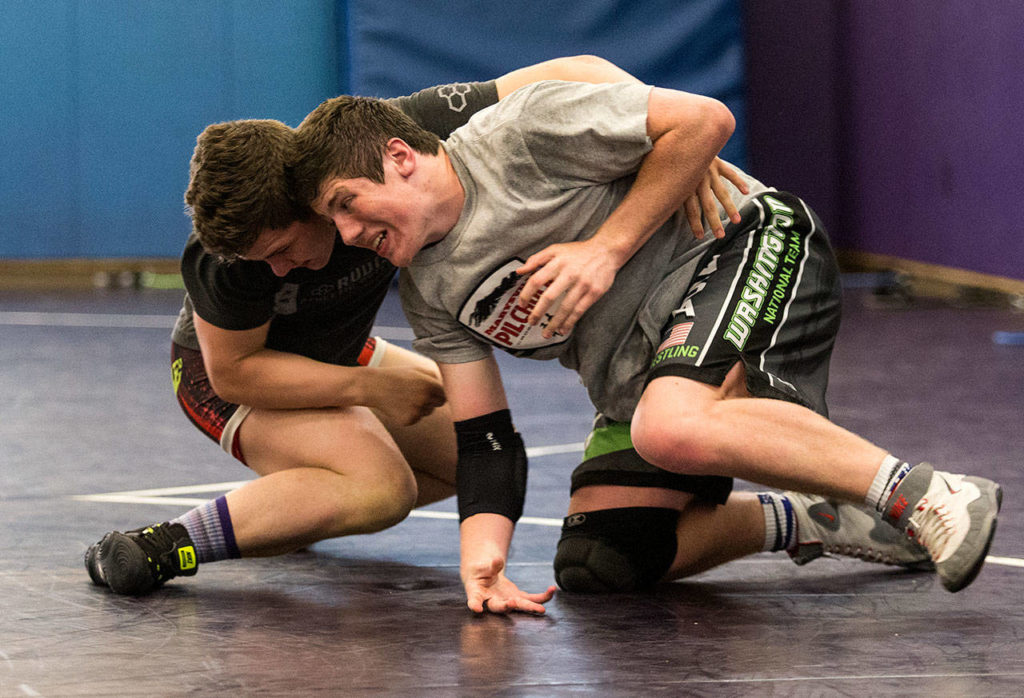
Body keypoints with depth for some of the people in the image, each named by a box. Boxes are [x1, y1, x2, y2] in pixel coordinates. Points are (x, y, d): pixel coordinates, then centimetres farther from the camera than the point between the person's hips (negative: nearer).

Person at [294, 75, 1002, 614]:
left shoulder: (519, 130, -13)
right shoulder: (430, 292, 8)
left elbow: (704, 119, -16)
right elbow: (484, 444, 5)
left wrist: (607, 249, -18)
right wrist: (482, 559, -14)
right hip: (635, 374, 9)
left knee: (671, 428, -38)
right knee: (595, 565, -5)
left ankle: (920, 495, -30)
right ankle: (810, 519, 8)